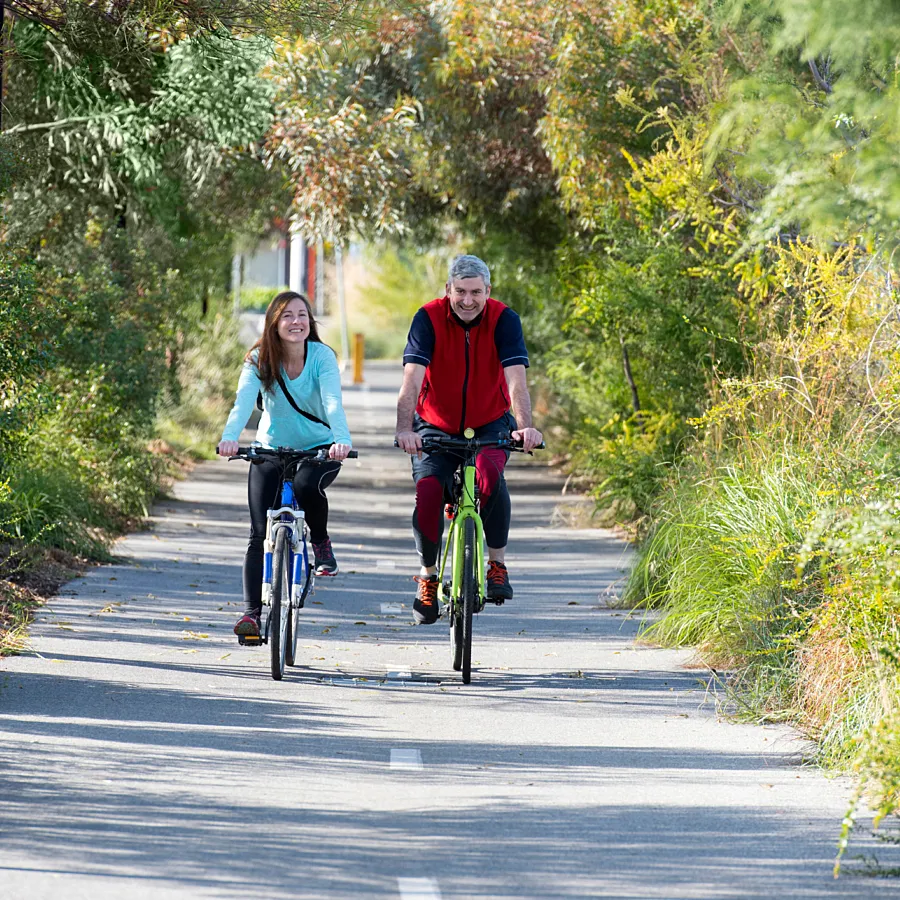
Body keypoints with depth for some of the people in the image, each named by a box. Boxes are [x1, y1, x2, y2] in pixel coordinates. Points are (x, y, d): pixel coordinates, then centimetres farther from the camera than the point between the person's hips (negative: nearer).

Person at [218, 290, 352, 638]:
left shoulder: (321, 356, -14)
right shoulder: (259, 360, -11)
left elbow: (333, 402, -28)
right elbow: (243, 402, -25)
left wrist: (342, 440, -47)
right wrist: (229, 438, -45)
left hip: (319, 449, -2)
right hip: (271, 451, 2)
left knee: (307, 485, -35)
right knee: (260, 534, -7)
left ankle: (320, 542, -6)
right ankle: (251, 612, -3)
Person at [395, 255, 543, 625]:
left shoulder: (504, 320, -15)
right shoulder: (429, 319, -16)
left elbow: (516, 381, -25)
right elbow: (412, 379, -26)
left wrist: (525, 427, -42)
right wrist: (404, 428, -42)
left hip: (490, 424, -1)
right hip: (436, 426, 1)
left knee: (489, 472, -33)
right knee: (427, 492, -22)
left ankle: (497, 563, -17)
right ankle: (427, 575, 3)